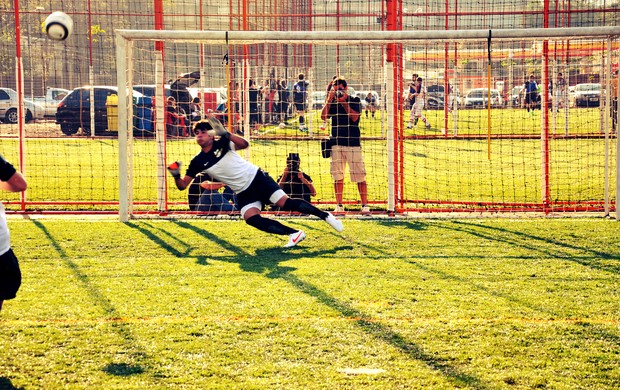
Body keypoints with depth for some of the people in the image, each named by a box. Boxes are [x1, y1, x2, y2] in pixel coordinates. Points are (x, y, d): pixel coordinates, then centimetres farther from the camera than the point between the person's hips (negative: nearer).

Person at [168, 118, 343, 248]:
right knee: (251, 218, -21)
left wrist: (226, 134, -36)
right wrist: (176, 176, -23)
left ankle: (325, 216, -3)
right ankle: (294, 234, -14)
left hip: (257, 177, -3)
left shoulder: (222, 143, -8)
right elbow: (183, 185, -1)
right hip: (243, 193, 3)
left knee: (285, 203, -17)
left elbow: (244, 144, -23)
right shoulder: (197, 162, -1)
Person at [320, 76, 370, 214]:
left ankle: (365, 205, -3)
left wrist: (344, 102, -14)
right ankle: (339, 205, 10)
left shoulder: (355, 101, 3)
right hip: (336, 143, 3)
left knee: (359, 176, -5)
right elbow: (323, 116, -3)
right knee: (337, 176, 4)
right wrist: (329, 99, -9)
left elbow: (354, 117, -11)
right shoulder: (332, 103, 11)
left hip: (353, 143, -3)